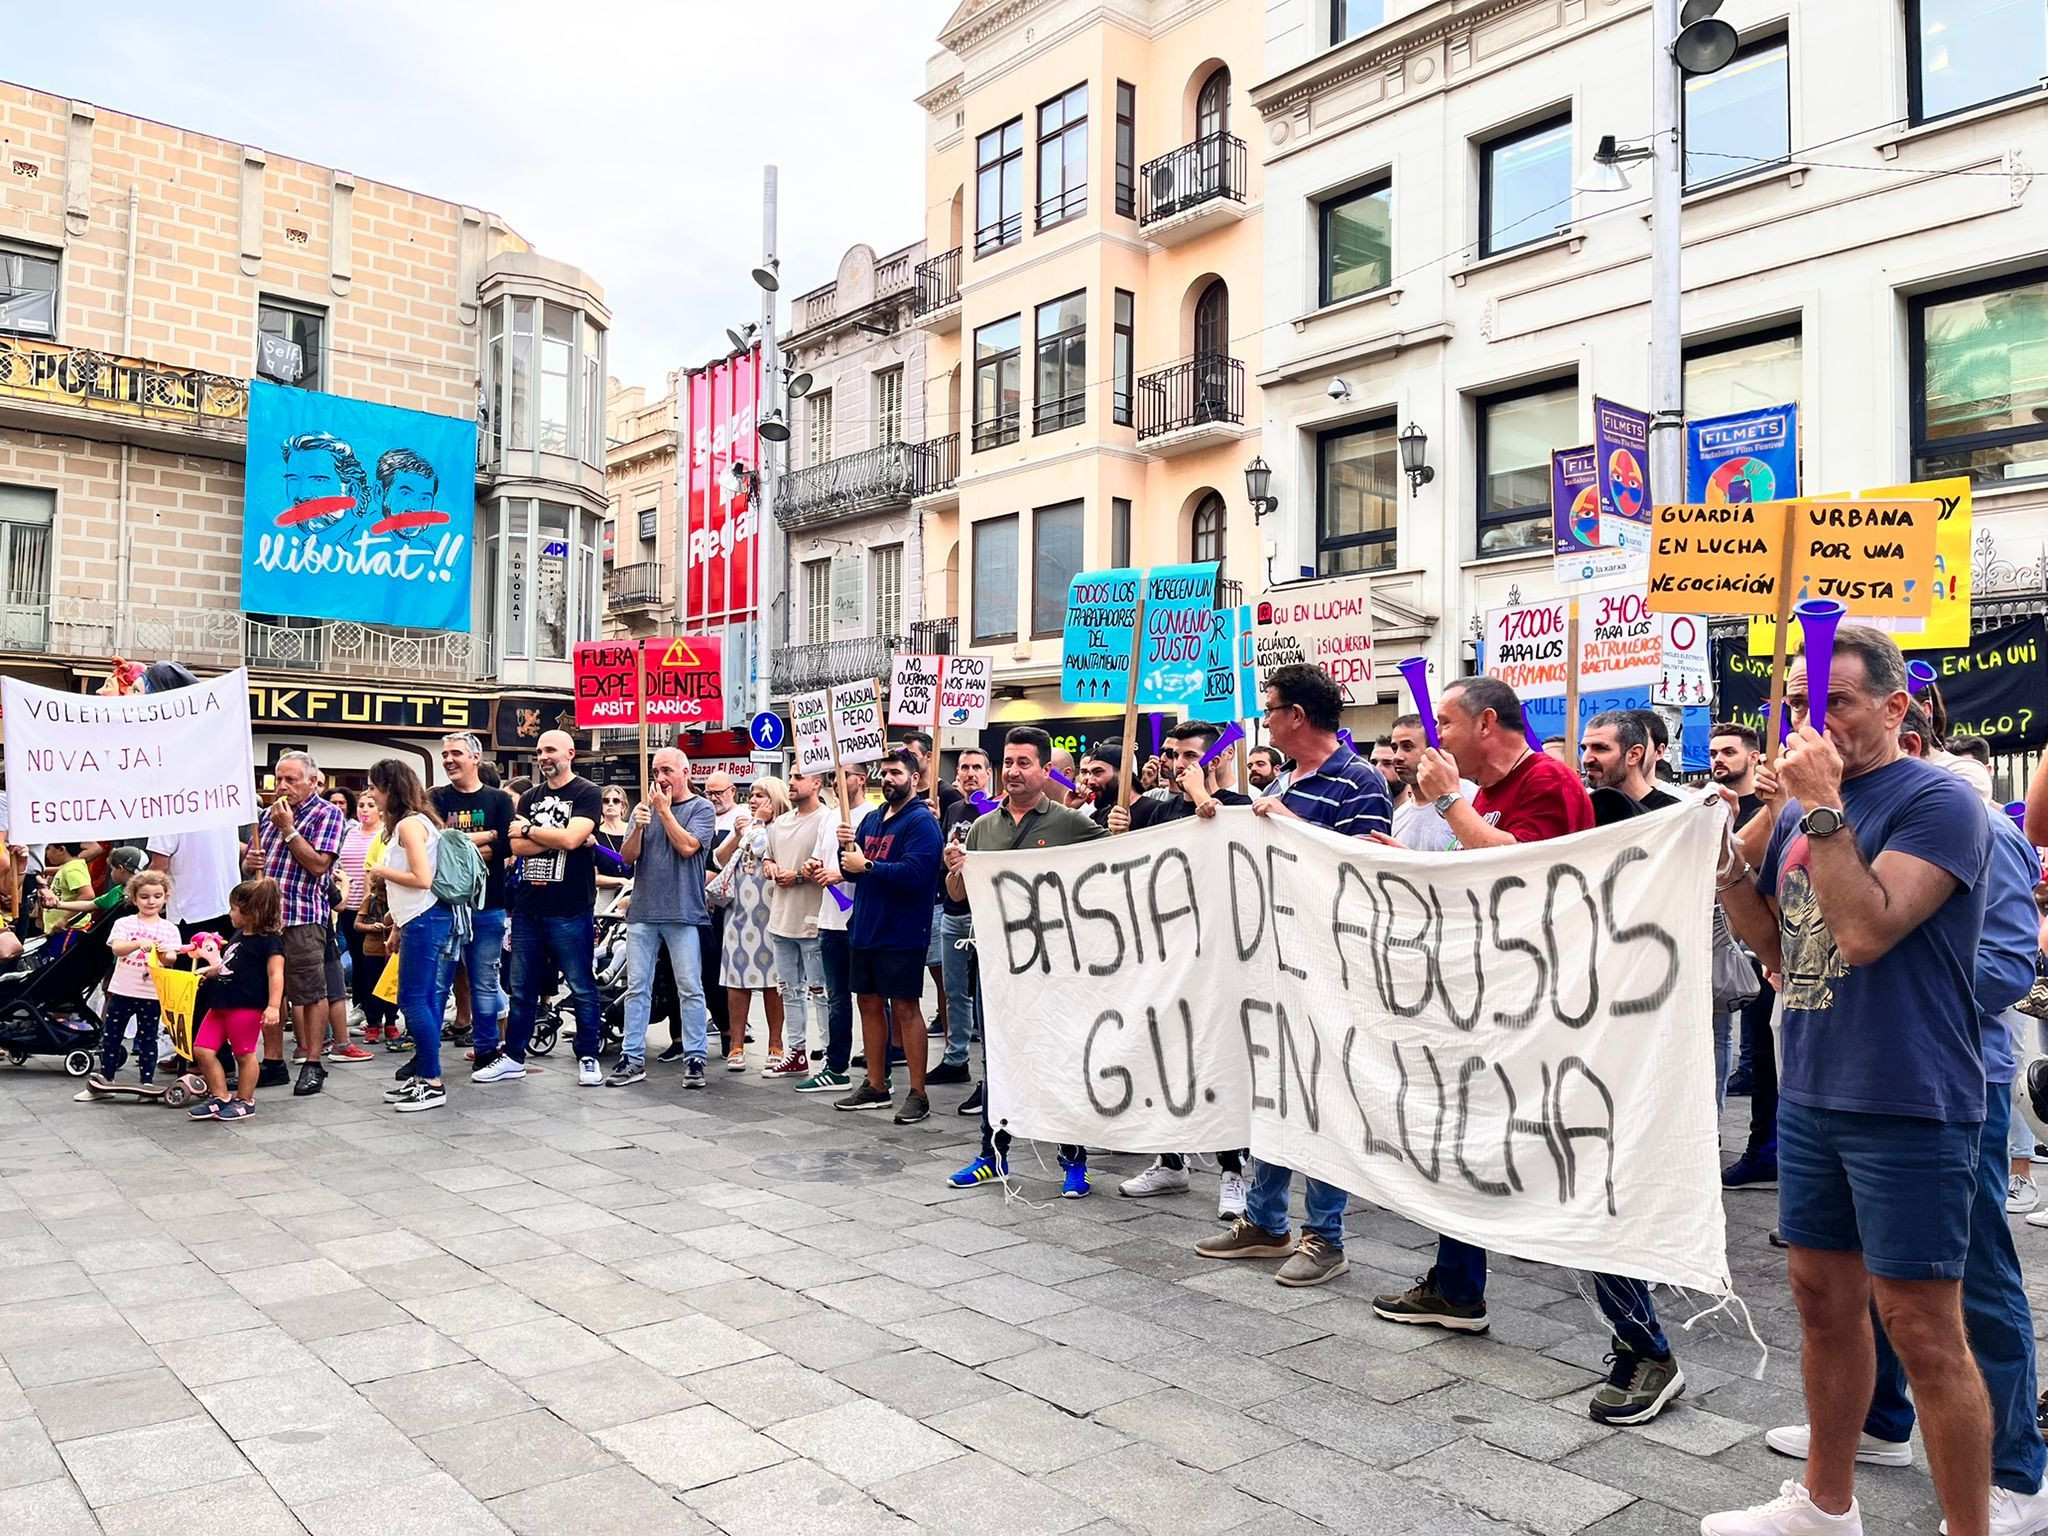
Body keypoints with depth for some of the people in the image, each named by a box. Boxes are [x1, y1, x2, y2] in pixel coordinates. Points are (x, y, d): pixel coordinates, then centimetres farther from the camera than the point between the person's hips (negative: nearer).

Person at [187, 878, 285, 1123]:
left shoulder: (269, 940, -13)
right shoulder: (238, 935, 15)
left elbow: (275, 974, -19)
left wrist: (274, 1006, -26)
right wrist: (209, 970, 23)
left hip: (247, 1006, -9)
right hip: (221, 1003, 9)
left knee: (244, 1054, 3)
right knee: (202, 1049, 6)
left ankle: (244, 1101, 17)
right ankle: (219, 1097, 15)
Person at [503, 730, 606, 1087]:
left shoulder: (587, 794, -3)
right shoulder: (529, 798, 14)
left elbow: (571, 838, -18)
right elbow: (517, 847, 1)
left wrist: (529, 830, -4)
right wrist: (555, 839, -12)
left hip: (570, 910, -6)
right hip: (528, 907, 6)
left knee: (582, 989, 2)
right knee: (522, 988, 11)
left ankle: (588, 1058, 11)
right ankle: (514, 1058, 20)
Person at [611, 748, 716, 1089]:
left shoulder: (702, 808, 1)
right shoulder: (645, 807, 12)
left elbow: (687, 846, -14)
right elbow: (627, 856, 5)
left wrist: (665, 810, -7)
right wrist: (638, 827, -12)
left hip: (683, 912, -4)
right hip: (642, 911, 4)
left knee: (690, 989, -1)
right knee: (637, 987, 6)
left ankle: (694, 1059, 4)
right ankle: (633, 1059, 11)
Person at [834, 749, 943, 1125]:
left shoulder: (921, 822, -11)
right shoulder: (872, 818, 14)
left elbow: (914, 873, -25)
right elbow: (851, 870, 16)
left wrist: (866, 866, -18)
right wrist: (847, 849, -5)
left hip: (901, 934, -8)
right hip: (866, 929, 8)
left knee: (905, 1008, -4)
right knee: (869, 1003, 12)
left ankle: (918, 1094, 3)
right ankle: (876, 1086, 24)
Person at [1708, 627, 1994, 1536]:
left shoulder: (1935, 800, -12)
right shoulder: (1800, 810, 10)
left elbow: (1866, 932, -24)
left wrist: (1823, 809, -22)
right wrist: (1728, 866, 0)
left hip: (1907, 1106, -7)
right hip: (1809, 1094, 8)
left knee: (1922, 1331, 0)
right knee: (1822, 1298, 17)